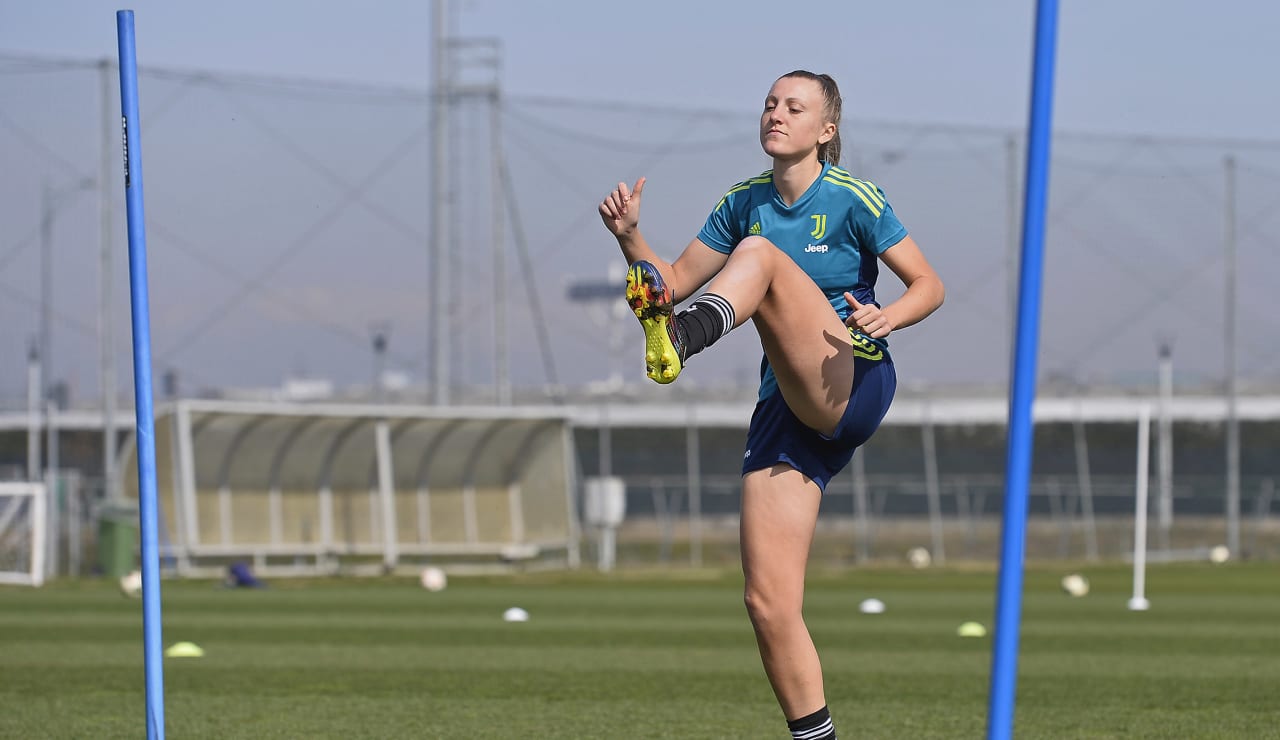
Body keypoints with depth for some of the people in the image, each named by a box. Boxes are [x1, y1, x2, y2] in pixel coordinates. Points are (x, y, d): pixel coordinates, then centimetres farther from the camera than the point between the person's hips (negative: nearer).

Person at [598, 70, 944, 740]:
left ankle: (685, 337, -57)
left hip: (853, 384, -5)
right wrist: (630, 238, -1)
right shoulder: (743, 203, 15)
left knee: (761, 255, -26)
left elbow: (928, 285, 0)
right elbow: (677, 280, 17)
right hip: (785, 408, 5)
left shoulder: (851, 199, -1)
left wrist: (889, 317, -21)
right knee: (768, 602, -7)